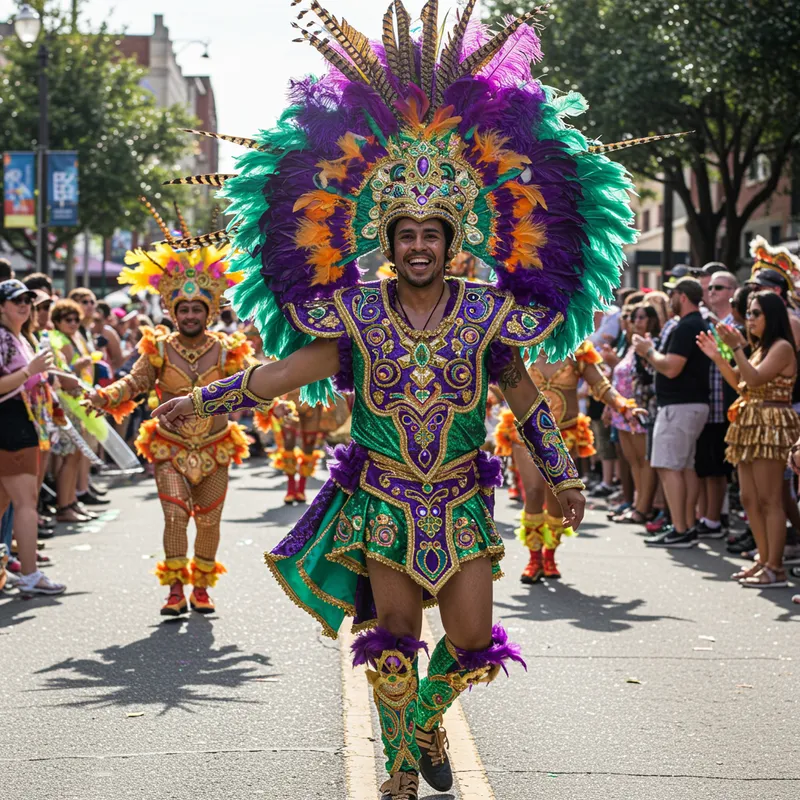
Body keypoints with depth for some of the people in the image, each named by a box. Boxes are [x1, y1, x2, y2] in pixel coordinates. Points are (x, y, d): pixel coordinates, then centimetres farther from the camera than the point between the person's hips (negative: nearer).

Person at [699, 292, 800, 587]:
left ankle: (775, 568, -9)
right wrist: (717, 357, 9)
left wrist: (737, 347, -19)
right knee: (750, 499, 10)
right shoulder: (759, 347, 19)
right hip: (749, 426, 10)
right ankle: (764, 560, 16)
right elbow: (739, 382, 19)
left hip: (771, 426, -10)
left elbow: (755, 378, -21)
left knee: (769, 500, -10)